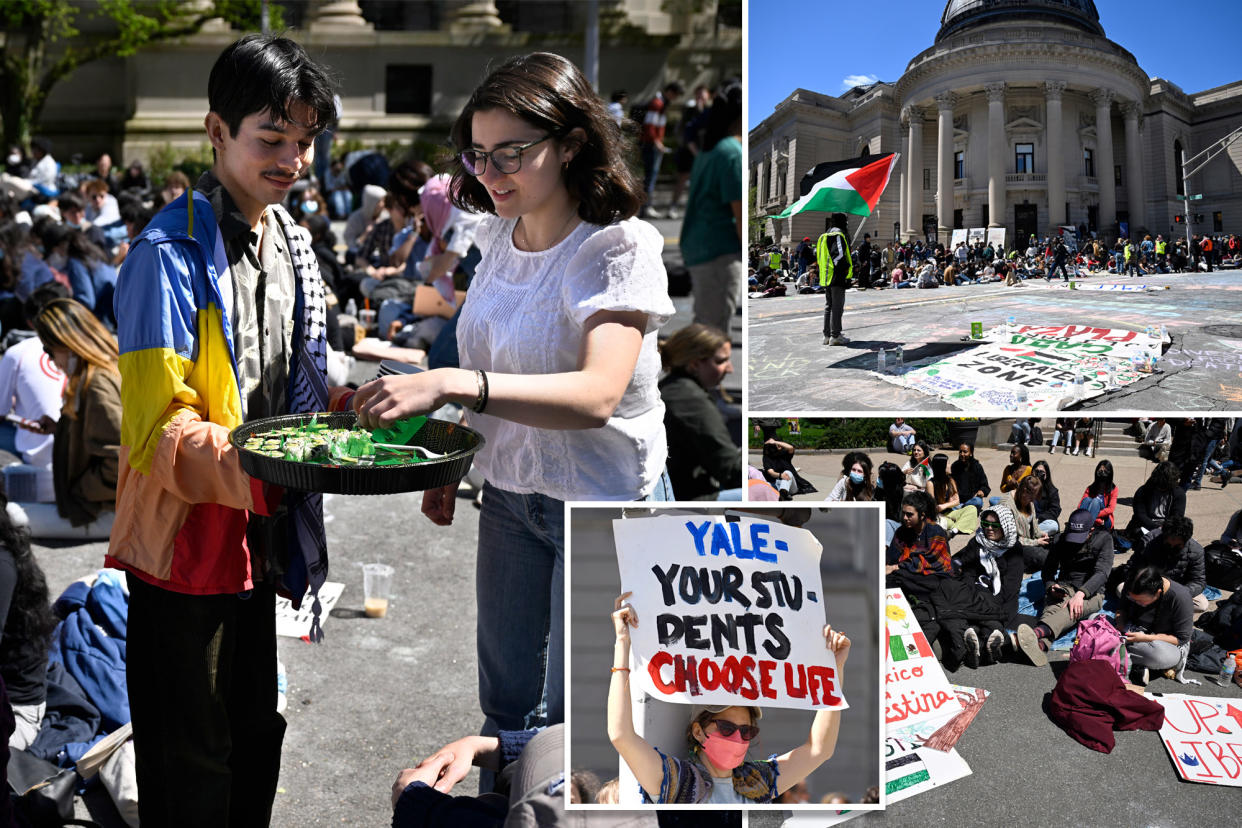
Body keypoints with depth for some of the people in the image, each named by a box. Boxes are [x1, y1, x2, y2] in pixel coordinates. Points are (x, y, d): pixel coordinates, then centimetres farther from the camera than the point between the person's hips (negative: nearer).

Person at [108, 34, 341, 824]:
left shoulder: (291, 240, 7)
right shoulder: (170, 255, -19)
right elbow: (160, 431, -24)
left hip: (260, 533, 8)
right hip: (186, 537, -7)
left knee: (256, 738, 22)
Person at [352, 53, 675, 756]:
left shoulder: (620, 248, -21)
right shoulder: (500, 233, 2)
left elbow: (596, 394, -35)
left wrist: (450, 384, -44)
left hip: (605, 501, -6)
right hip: (509, 491, 7)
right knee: (506, 704, 18)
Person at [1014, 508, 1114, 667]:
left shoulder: (1104, 539, -2)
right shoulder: (1062, 540, 8)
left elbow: (1102, 572, -15)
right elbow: (1047, 570, 15)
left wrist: (1081, 593, -32)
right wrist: (1051, 586, -10)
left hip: (1091, 592, -2)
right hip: (1064, 587, 2)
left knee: (1073, 608, -40)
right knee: (1054, 605, -37)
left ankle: (1038, 632, -73)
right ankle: (1040, 645, -72)